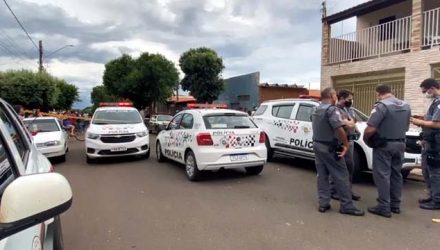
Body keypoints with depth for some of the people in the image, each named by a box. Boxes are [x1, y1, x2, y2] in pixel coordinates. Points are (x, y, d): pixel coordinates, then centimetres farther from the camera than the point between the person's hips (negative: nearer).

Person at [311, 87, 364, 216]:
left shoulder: (316, 110, 12)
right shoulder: (332, 109, -16)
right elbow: (339, 129, -23)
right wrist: (346, 144, -14)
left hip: (317, 145, 8)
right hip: (329, 147, -8)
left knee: (322, 175, 10)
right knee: (341, 176, -1)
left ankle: (323, 203, 11)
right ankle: (347, 206, 4)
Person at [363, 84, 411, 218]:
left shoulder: (382, 106, -18)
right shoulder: (406, 106, 8)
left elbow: (370, 129, -23)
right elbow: (406, 127, 15)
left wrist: (365, 139, -5)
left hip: (384, 145, -7)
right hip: (400, 144, 8)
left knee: (382, 175, -2)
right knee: (396, 174, 14)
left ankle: (384, 207, 1)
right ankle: (395, 205, 23)